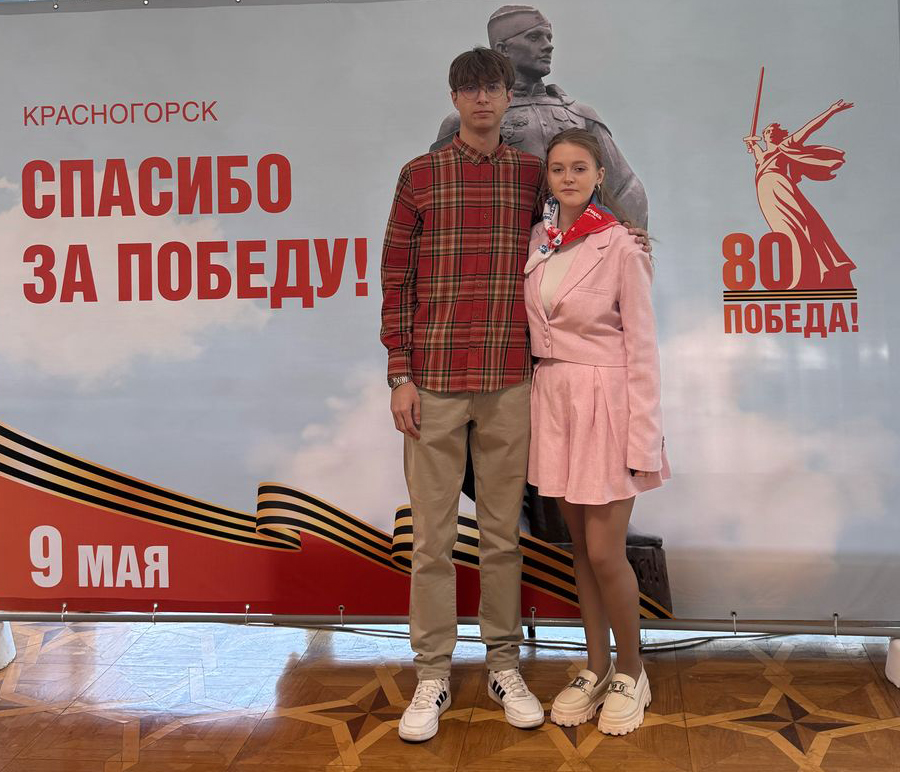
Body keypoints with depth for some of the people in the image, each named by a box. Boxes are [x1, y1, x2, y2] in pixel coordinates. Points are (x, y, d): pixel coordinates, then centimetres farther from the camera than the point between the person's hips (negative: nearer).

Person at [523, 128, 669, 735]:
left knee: (605, 553, -3)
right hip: (553, 398, 6)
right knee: (580, 546, 13)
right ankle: (596, 667, 27)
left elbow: (642, 347, -10)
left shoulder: (622, 247, -11)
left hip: (606, 401, -5)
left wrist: (643, 439, -13)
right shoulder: (540, 238, 6)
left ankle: (630, 673, 20)